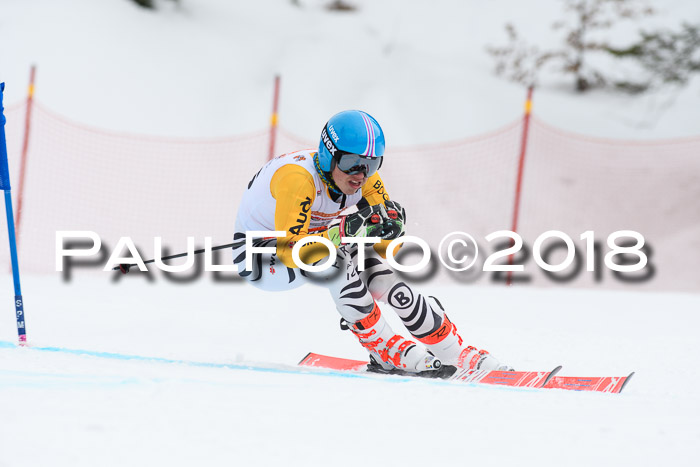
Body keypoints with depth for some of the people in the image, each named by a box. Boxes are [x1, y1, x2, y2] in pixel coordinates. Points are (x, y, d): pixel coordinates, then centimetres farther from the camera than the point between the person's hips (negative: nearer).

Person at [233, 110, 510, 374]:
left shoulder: (365, 178, -14)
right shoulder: (299, 179, -35)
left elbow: (385, 249, -9)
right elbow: (289, 251, -40)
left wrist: (388, 228, -31)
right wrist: (338, 234, -51)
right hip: (258, 255, -6)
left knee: (387, 283, -13)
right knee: (331, 258, -33)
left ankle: (453, 351, 2)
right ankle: (384, 349, -20)